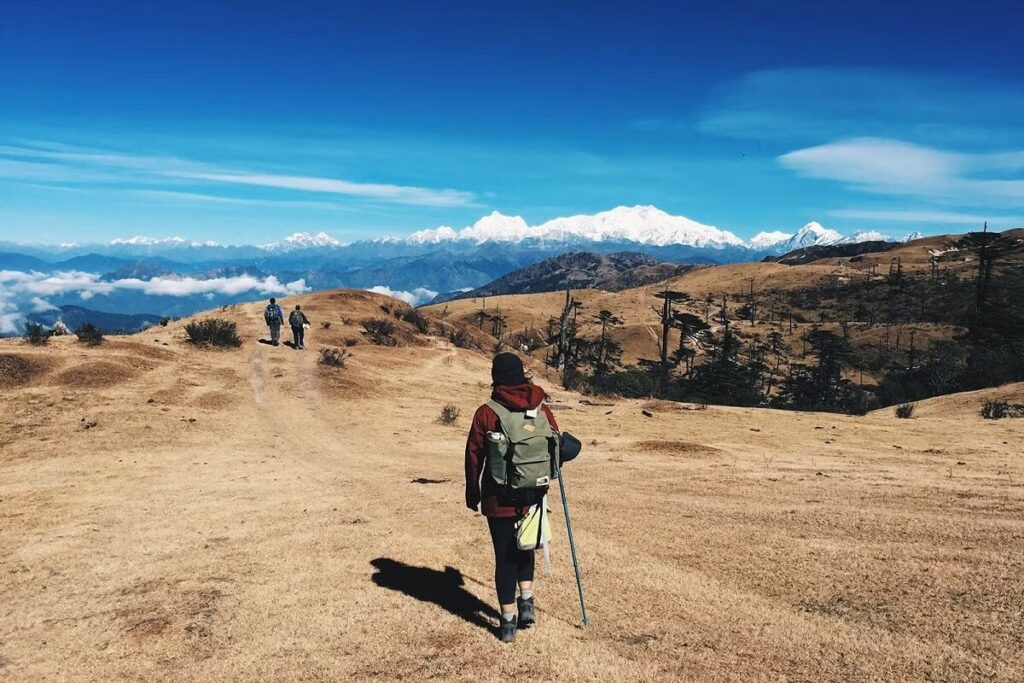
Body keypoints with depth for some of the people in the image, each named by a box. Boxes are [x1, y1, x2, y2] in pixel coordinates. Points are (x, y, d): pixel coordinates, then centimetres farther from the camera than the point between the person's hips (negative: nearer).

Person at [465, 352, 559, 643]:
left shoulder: (486, 413, -11)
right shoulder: (541, 409, -3)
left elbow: (474, 456, -5)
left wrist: (472, 493, 8)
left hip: (499, 499, -3)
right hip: (533, 496, 3)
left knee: (505, 556, 9)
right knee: (524, 548, 25)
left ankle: (508, 621, 15)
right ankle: (527, 602, 16)